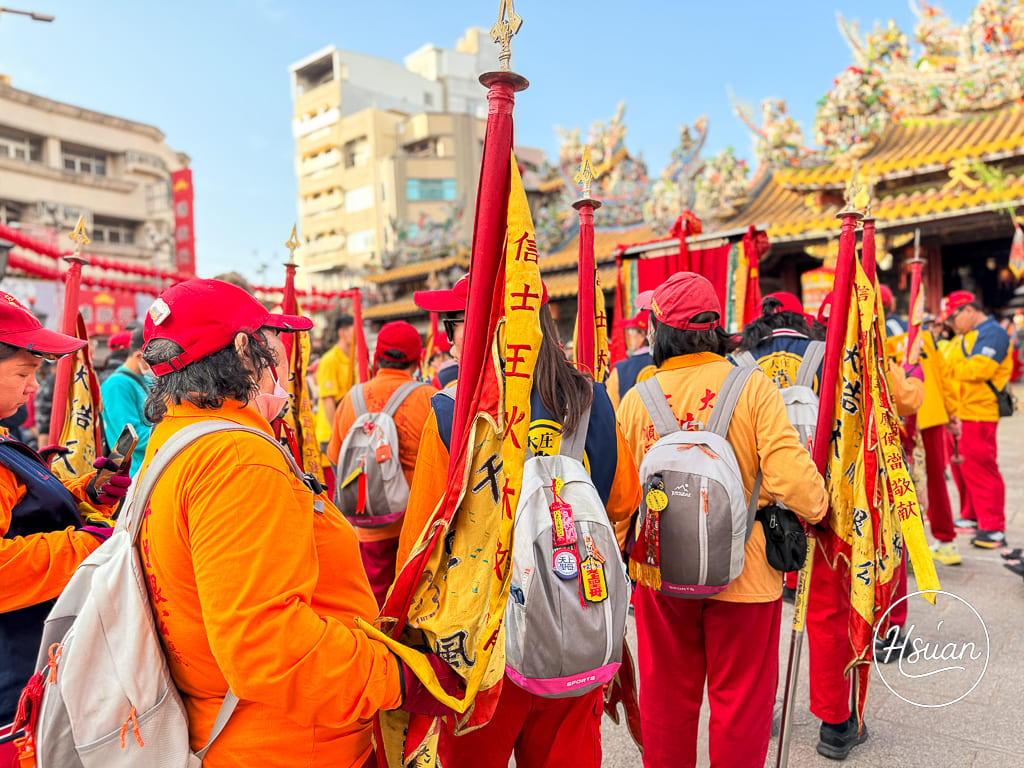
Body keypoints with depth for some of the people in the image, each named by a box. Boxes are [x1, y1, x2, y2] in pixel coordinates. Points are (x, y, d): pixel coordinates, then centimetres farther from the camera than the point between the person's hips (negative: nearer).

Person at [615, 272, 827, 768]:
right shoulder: (754, 387, -14)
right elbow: (793, 480, -20)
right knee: (740, 701, 16)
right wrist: (816, 509, 2)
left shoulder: (637, 397, -8)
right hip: (744, 574, -2)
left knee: (666, 696, 20)